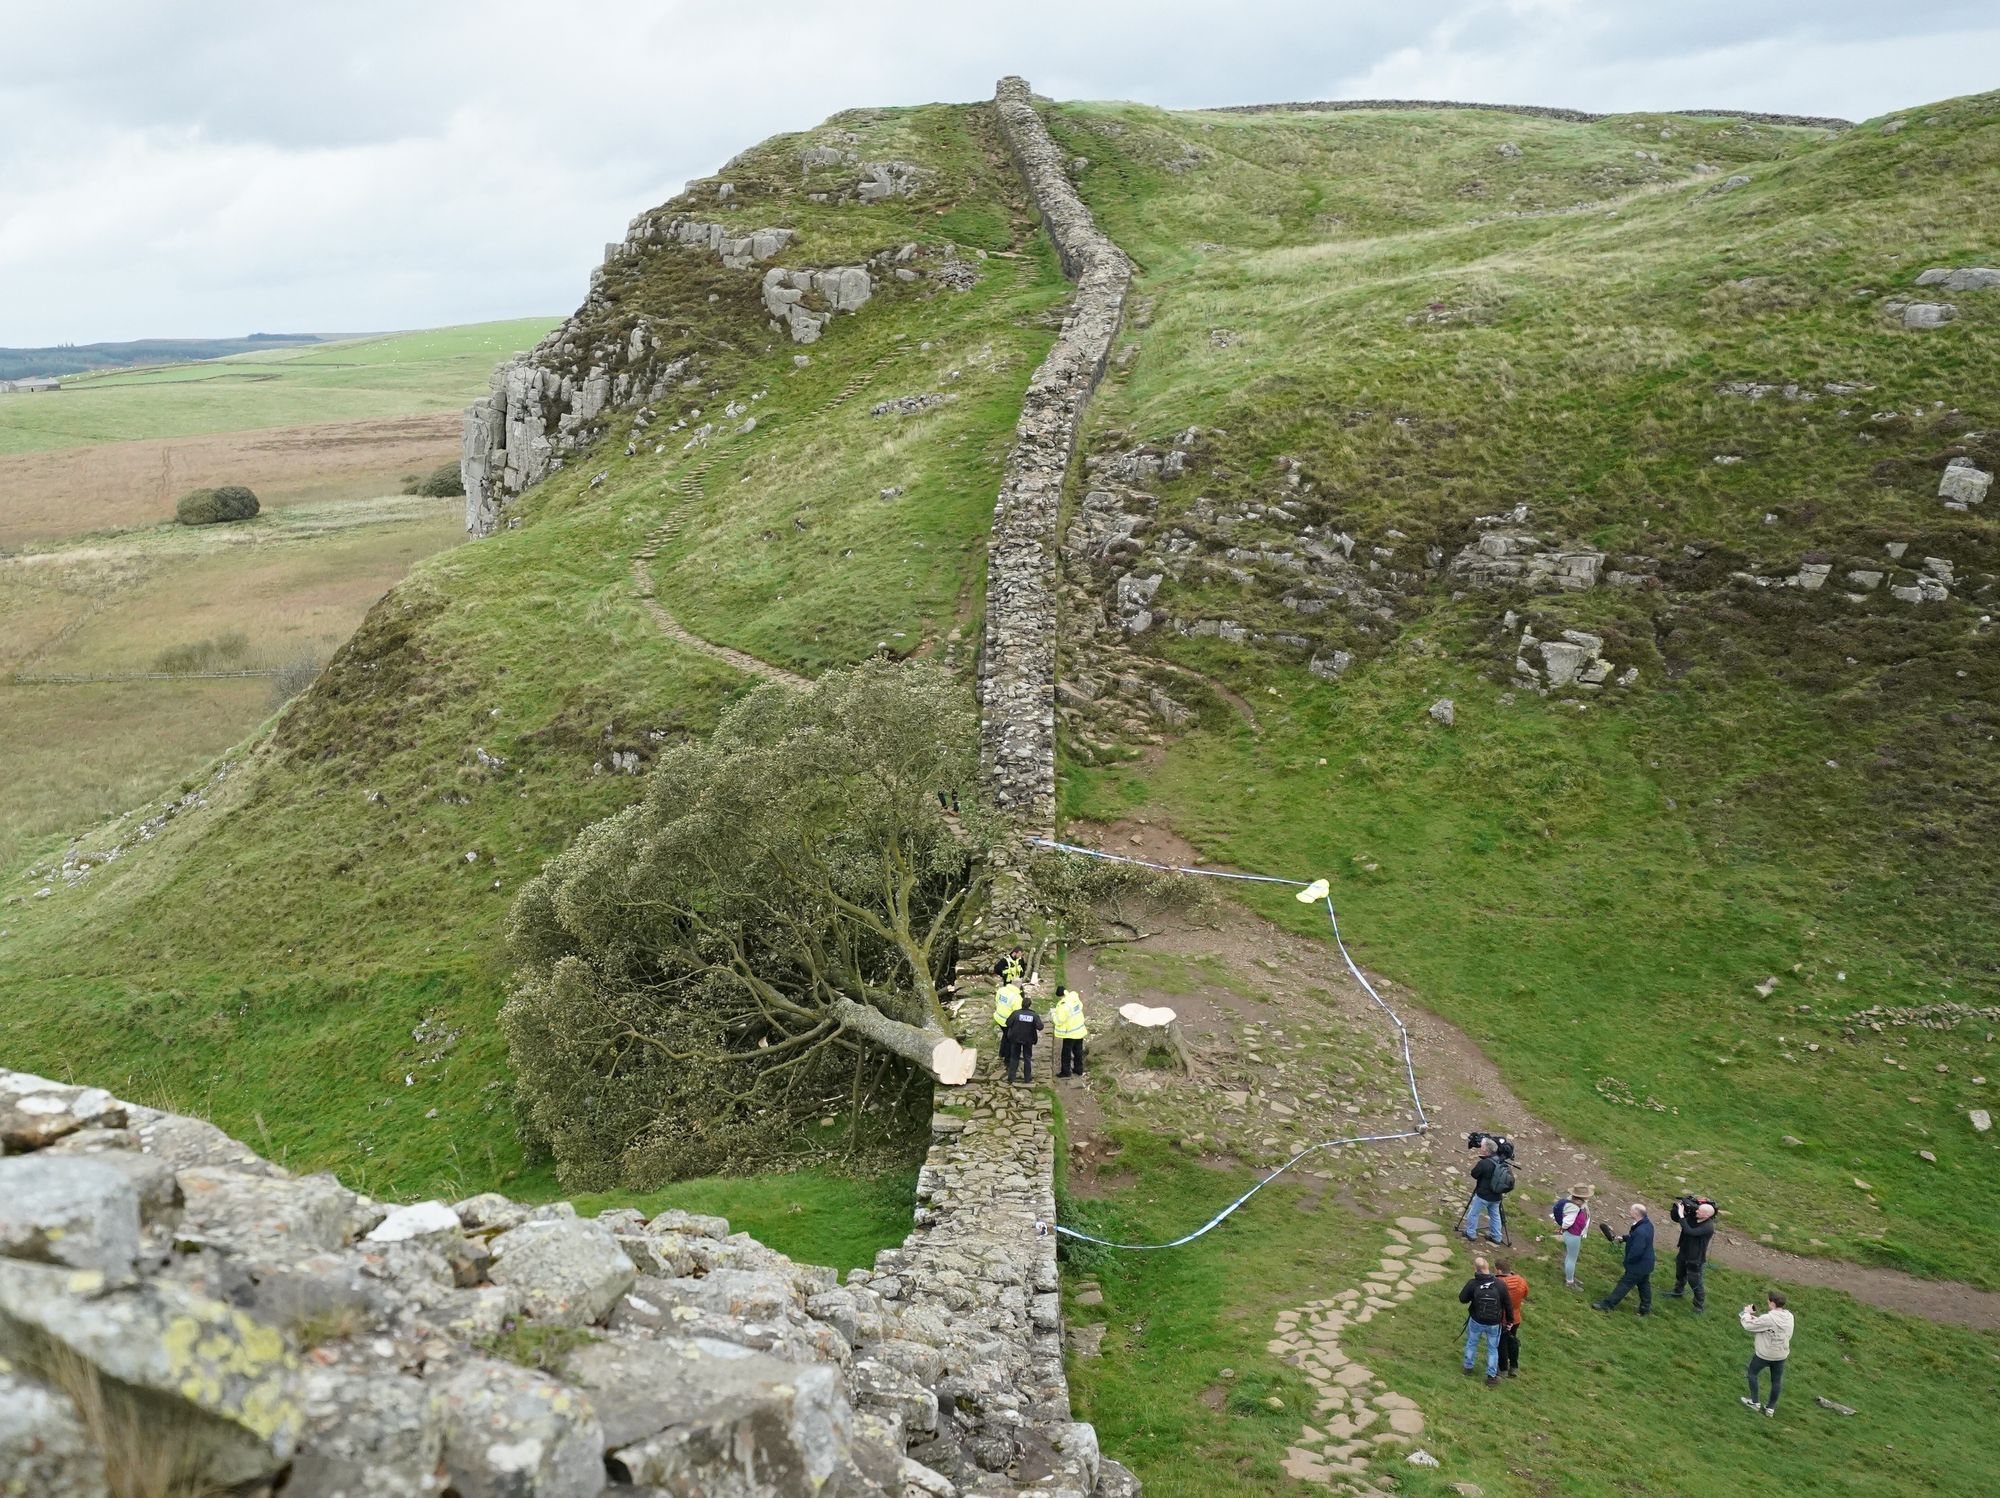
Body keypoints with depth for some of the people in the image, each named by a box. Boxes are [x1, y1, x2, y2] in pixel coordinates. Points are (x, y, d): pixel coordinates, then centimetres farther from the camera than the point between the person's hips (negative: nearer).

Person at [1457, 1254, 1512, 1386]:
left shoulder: (1472, 1284, -21)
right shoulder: (1500, 1285, -20)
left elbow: (1462, 1299, -9)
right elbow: (1508, 1305, -9)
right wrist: (1509, 1320, 6)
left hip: (1476, 1321, 0)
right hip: (1494, 1324, 0)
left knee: (1471, 1343, 24)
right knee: (1493, 1348, 18)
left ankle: (1468, 1368, 38)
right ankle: (1491, 1376, 26)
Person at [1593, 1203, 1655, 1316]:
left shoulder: (1641, 1232, -36)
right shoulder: (1647, 1223, -4)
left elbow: (1636, 1252, -32)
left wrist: (1628, 1260, -14)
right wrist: (1623, 1238, 3)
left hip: (1638, 1265, -9)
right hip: (1646, 1263, 9)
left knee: (1624, 1284, 3)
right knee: (1644, 1285, 22)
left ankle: (1607, 1304, 14)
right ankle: (1646, 1308, 35)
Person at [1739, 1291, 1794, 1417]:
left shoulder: (1768, 1319, -32)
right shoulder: (1789, 1316, -8)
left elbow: (1749, 1326, -23)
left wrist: (1747, 1313, -5)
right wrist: (1755, 1317, 0)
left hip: (1765, 1355, -6)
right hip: (1781, 1354, 6)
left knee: (1752, 1372, 20)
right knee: (1776, 1380, 19)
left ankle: (1754, 1401, 28)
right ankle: (1771, 1408, 32)